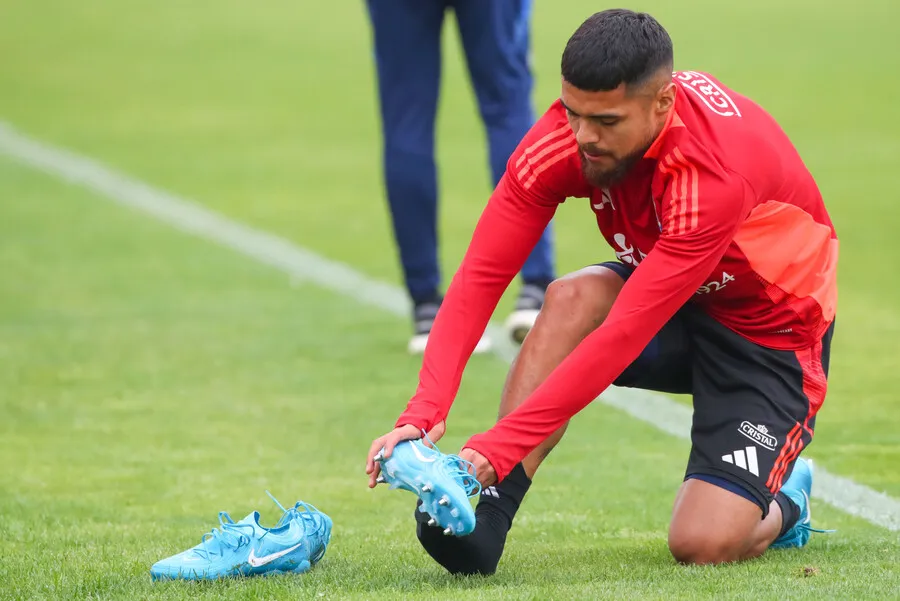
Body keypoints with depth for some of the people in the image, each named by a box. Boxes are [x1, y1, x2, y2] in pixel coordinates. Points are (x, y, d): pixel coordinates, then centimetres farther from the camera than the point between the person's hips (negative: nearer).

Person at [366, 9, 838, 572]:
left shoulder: (716, 172, -37)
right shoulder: (568, 134, -20)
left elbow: (625, 335, -40)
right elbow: (480, 276, -23)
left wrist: (498, 447, -44)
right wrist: (424, 413, -36)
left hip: (773, 334, -5)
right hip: (679, 304, 5)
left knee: (702, 544, -20)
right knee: (572, 299, -29)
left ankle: (783, 499, 15)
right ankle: (488, 517, -28)